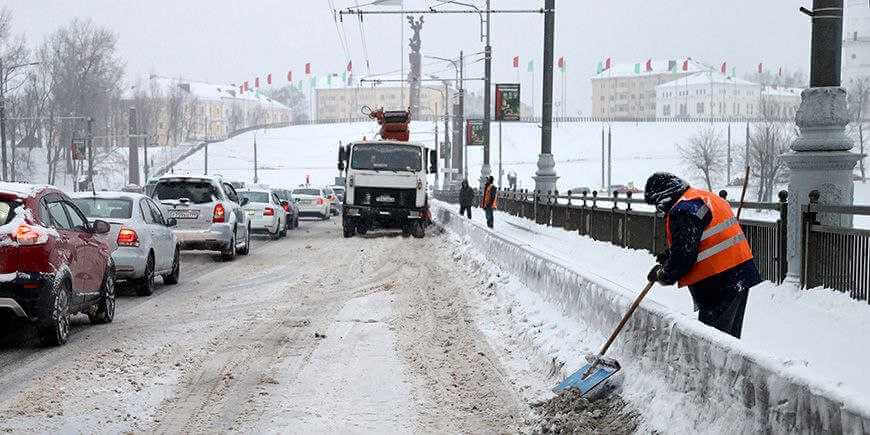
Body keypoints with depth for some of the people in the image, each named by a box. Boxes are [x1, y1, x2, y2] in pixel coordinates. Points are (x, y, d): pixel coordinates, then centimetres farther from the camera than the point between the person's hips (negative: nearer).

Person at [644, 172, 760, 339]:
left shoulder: (683, 210, -14)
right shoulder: (706, 197, 18)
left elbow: (684, 257, -18)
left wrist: (663, 275, -1)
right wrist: (670, 255, 17)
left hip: (719, 284, -10)